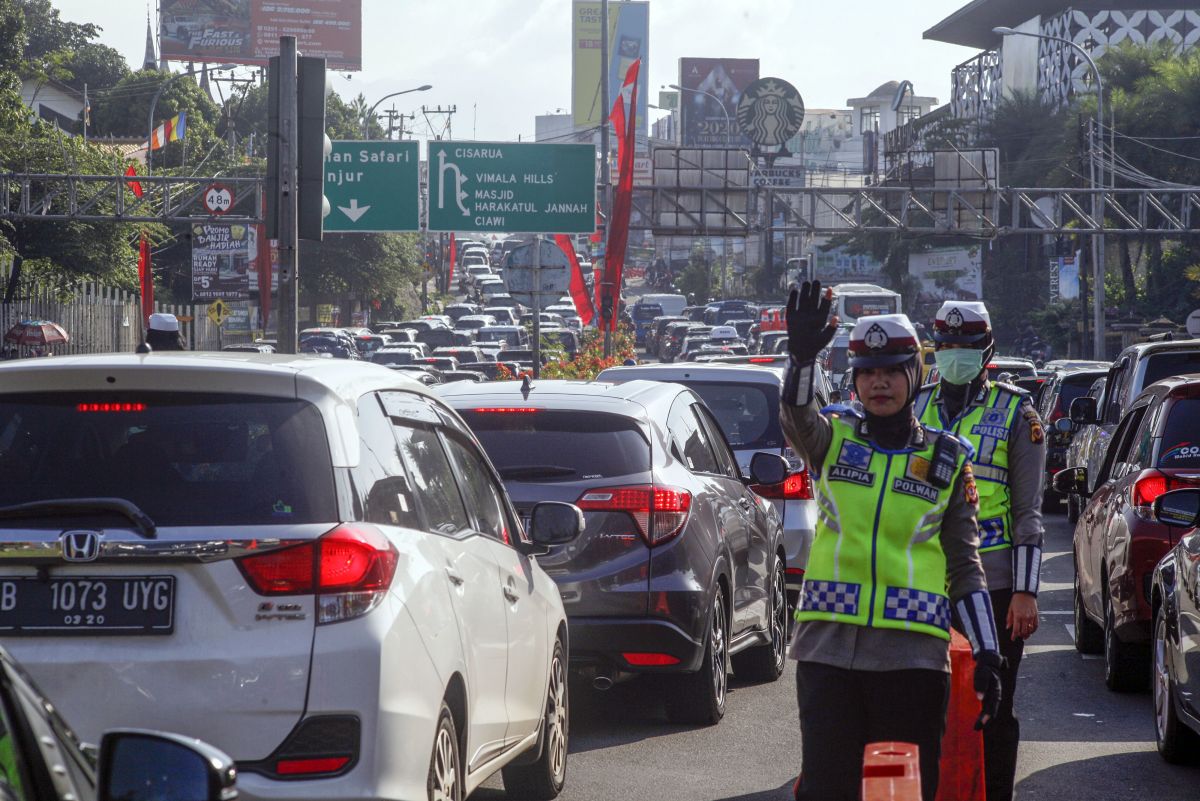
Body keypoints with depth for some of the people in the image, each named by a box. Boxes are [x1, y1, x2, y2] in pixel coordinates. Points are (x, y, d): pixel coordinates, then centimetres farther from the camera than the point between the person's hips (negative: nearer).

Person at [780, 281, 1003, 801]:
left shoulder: (947, 459, 10)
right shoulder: (832, 439, 9)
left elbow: (965, 565, 11)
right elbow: (797, 416, -16)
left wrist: (987, 655, 4)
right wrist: (802, 355, -36)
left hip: (913, 654, 0)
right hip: (829, 646, 0)